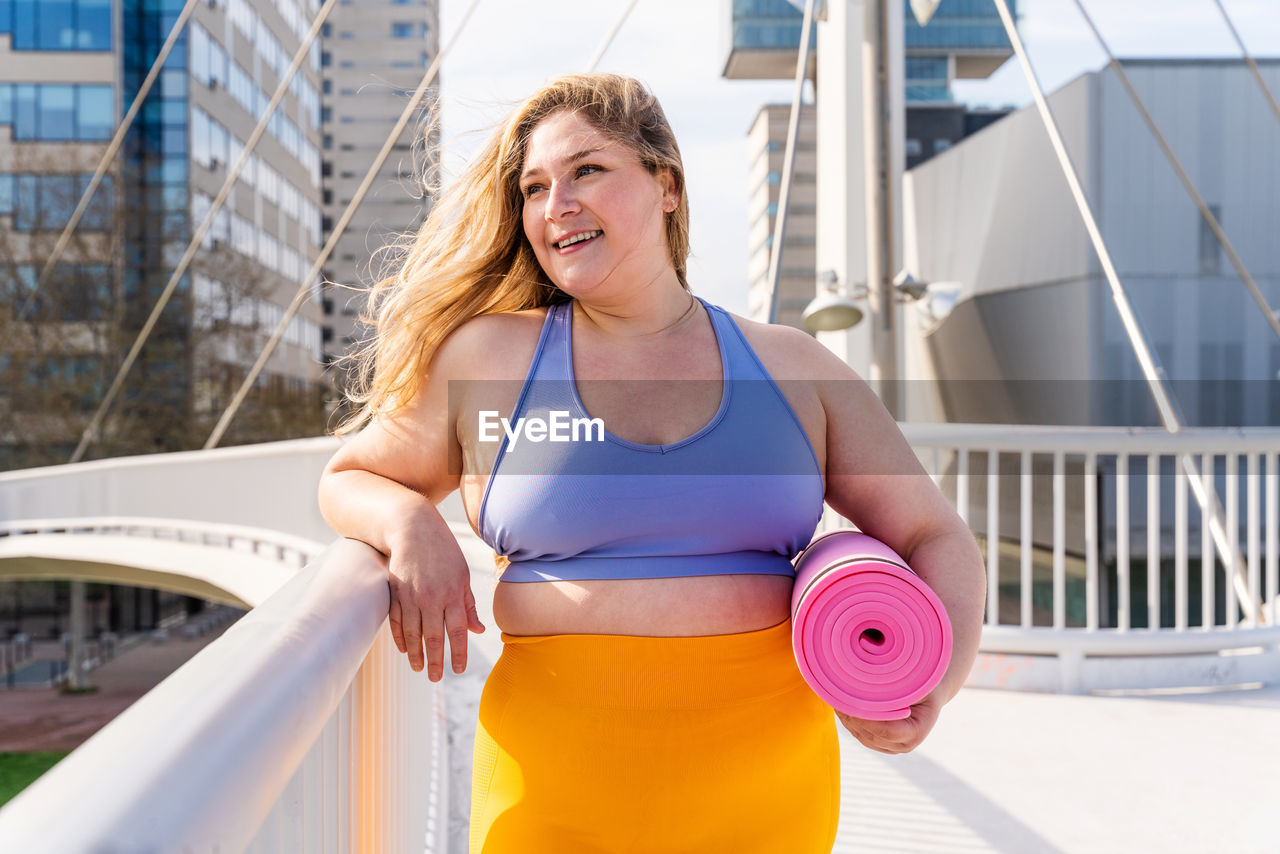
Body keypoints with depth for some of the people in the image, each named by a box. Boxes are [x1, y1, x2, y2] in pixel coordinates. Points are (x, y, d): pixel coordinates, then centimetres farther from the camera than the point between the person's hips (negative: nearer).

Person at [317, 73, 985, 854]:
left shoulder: (792, 369, 5)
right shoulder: (485, 358, 2)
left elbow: (939, 538, 9)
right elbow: (349, 482, 16)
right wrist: (410, 523, -8)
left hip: (768, 788, 2)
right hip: (559, 789, -1)